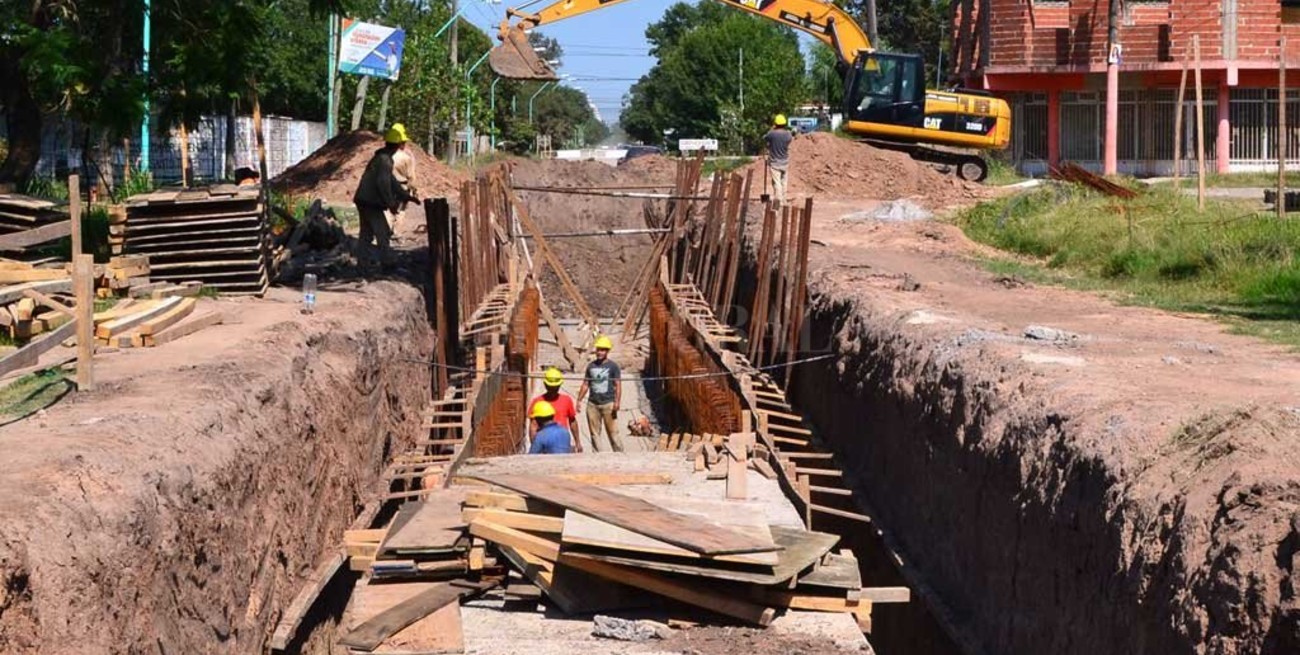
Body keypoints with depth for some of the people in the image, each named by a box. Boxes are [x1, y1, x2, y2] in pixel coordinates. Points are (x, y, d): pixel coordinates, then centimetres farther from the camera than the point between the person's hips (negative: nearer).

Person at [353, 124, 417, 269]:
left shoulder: (382, 157, 16)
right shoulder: (384, 159, -16)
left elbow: (390, 180, 24)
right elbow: (383, 183, -24)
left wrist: (407, 195, 24)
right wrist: (391, 204, -17)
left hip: (363, 201, 10)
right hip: (372, 204, -10)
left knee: (366, 235, 13)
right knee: (383, 235, -5)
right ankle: (385, 264, -3)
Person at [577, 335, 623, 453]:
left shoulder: (612, 366, 0)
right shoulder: (591, 366, 12)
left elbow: (618, 385, -3)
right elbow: (585, 385, 16)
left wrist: (617, 401, -14)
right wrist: (579, 400, 9)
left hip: (608, 403, -4)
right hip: (593, 404, 4)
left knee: (613, 432, -5)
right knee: (594, 434, 5)